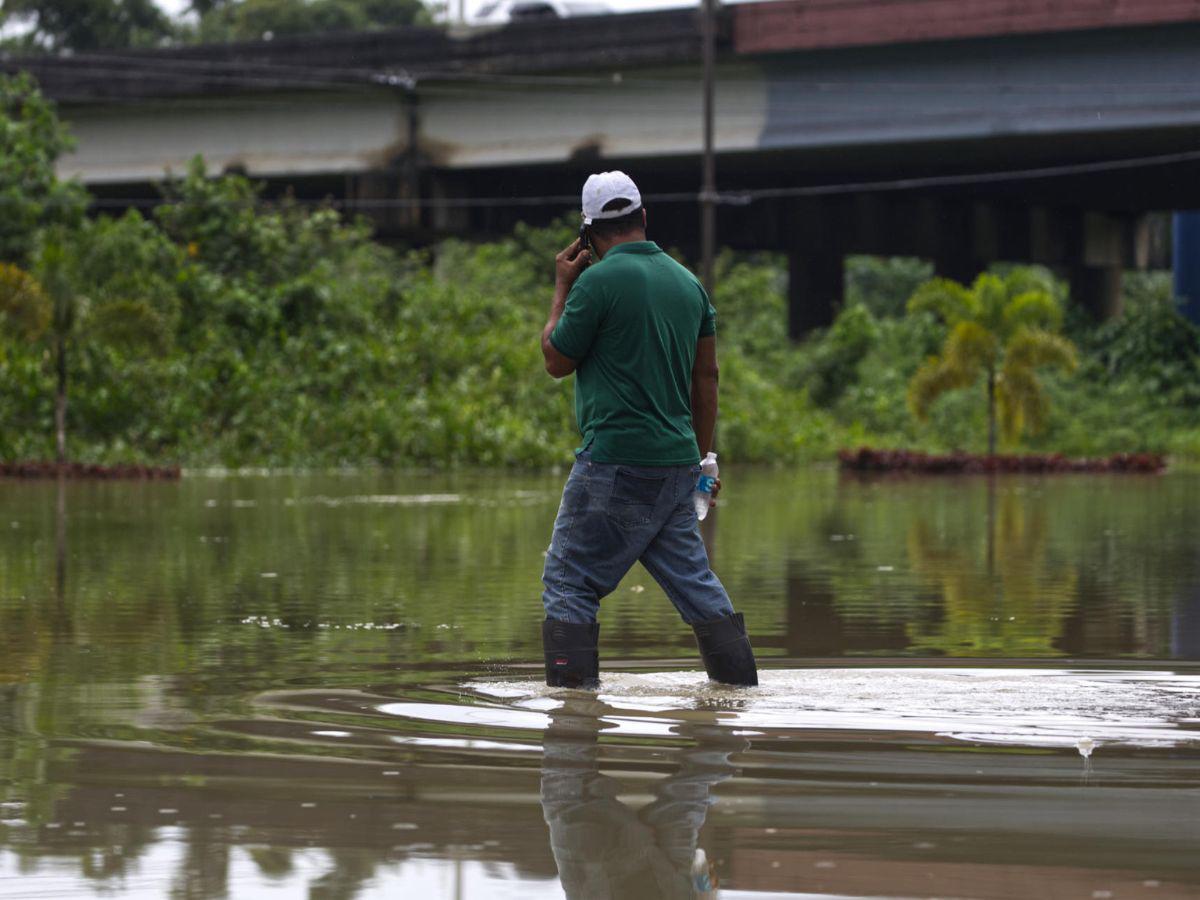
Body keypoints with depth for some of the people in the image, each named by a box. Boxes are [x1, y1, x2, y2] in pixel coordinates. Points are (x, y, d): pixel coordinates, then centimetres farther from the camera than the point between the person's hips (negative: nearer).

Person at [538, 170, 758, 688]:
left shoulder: (597, 281, -11)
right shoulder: (687, 281, 11)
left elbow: (556, 361, 0)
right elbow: (706, 377, 15)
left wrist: (561, 289, 11)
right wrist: (700, 458, 22)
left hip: (616, 463, -7)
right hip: (677, 463, 7)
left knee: (568, 583, 0)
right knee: (693, 580, 14)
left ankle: (572, 686, -6)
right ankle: (739, 680, 13)